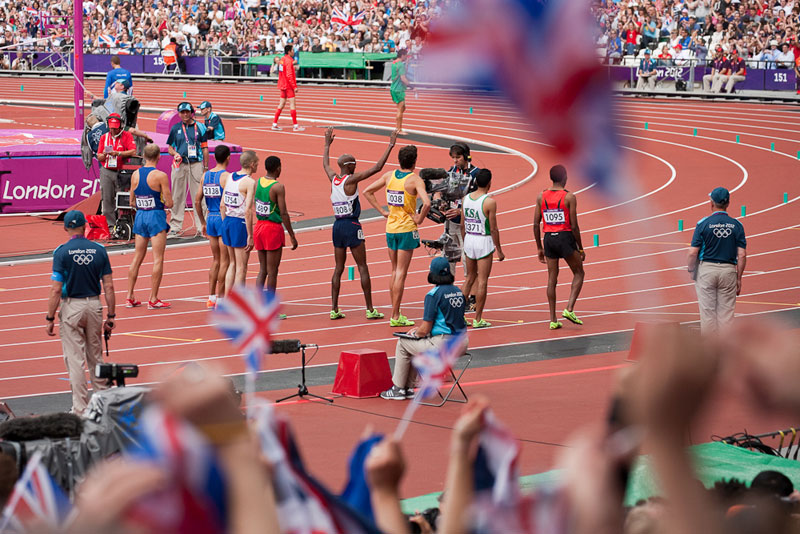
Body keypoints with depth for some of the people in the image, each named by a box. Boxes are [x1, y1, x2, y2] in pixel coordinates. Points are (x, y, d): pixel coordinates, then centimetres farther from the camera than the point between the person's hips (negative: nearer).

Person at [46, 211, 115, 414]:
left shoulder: (62, 252, -10)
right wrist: (111, 316, 6)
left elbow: (56, 290, -12)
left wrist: (50, 318, -6)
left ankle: (80, 408, 0)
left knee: (75, 359, 1)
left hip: (71, 306, -4)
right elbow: (109, 287, 0)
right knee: (96, 357, 16)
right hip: (94, 305, 4)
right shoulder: (99, 250, 0)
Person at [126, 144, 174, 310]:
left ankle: (130, 297, 14)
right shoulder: (160, 176, -13)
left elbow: (132, 201, 10)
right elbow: (169, 203, -12)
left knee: (137, 258, 13)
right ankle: (153, 299, -2)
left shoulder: (135, 175, 3)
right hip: (156, 217, -6)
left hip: (140, 215, 6)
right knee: (157, 259, -1)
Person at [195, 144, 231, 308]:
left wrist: (203, 222, 18)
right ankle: (220, 297, 1)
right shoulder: (226, 176, -13)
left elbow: (197, 201, 9)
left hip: (210, 218, 6)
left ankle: (211, 297, 15)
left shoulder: (205, 175, 7)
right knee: (225, 260, 1)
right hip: (224, 219, -6)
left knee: (215, 259, 15)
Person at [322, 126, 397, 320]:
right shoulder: (351, 180, -12)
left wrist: (327, 144, 42)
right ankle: (370, 309, -2)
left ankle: (334, 309, 8)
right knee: (362, 267, -2)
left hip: (337, 226, 7)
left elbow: (325, 164, 28)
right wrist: (390, 146, -10)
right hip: (352, 226, -7)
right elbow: (377, 167, -15)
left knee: (338, 268, 10)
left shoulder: (333, 179, 6)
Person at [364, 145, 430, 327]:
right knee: (401, 273, -3)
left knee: (395, 272, 17)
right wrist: (420, 219, -12)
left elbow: (367, 192, 11)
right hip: (407, 229, -6)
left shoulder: (389, 175, 4)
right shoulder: (415, 180, -14)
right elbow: (427, 203, -28)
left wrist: (383, 211, 10)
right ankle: (395, 317, -2)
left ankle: (395, 312, 21)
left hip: (391, 228, 6)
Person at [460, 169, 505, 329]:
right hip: (484, 242, -6)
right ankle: (477, 319, 3)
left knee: (470, 278, 18)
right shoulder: (489, 202, -14)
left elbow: (462, 225, 9)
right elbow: (493, 229, -14)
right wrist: (499, 250, -6)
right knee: (482, 281, 1)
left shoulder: (466, 198, 3)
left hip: (469, 239, 6)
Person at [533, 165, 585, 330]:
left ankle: (553, 320, 8)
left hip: (549, 238, 4)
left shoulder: (541, 196, 4)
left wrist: (539, 248, 13)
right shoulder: (569, 197, -8)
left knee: (552, 278, 9)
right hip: (565, 237, -4)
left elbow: (536, 224, 4)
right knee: (579, 273, 13)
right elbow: (574, 225, -9)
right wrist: (580, 248, 1)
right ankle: (569, 309, -2)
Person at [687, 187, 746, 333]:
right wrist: (739, 278, 5)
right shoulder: (736, 225, -1)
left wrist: (691, 270, 8)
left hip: (706, 268, -2)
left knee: (707, 311, 4)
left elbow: (693, 252, -8)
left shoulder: (703, 223, -7)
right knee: (726, 313, 6)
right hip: (728, 270, 2)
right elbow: (742, 255, -3)